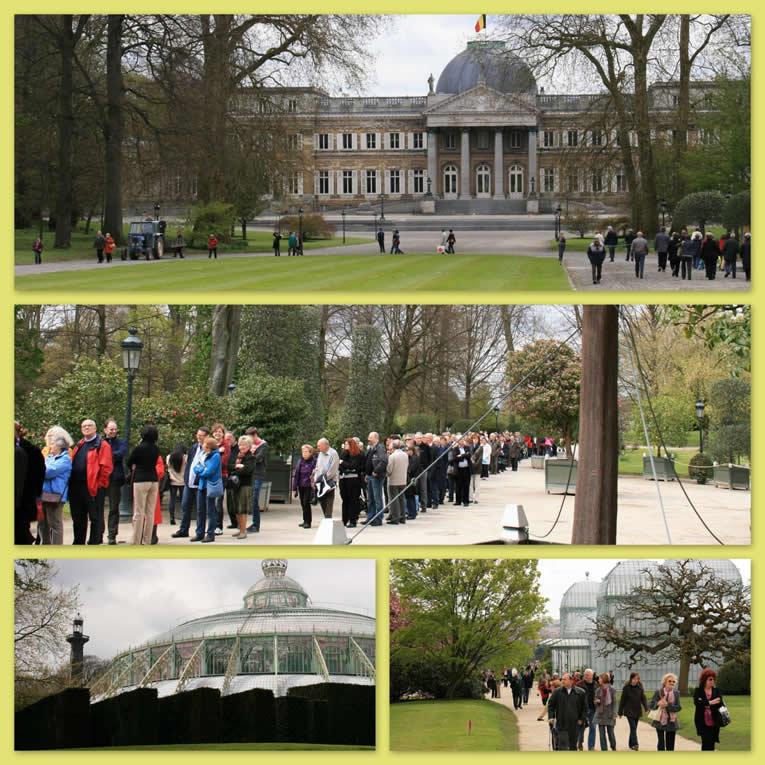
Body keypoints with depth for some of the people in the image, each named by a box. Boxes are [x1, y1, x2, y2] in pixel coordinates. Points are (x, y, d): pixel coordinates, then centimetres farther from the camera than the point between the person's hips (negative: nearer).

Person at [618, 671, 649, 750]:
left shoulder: (639, 687, 2)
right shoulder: (626, 687, -7)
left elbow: (643, 698, 0)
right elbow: (622, 700, -3)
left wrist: (646, 707, -17)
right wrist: (620, 712, -1)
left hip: (637, 711, 4)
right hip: (629, 711, -4)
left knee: (634, 728, 10)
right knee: (633, 727, -15)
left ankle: (631, 744, 22)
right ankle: (635, 744, -22)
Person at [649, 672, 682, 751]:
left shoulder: (676, 693, 2)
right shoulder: (659, 692, -3)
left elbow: (678, 707, -8)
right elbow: (650, 706, -6)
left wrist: (667, 705, -22)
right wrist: (658, 703, -27)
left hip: (671, 722, 2)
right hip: (660, 721, -2)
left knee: (670, 745, 7)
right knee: (661, 744, 1)